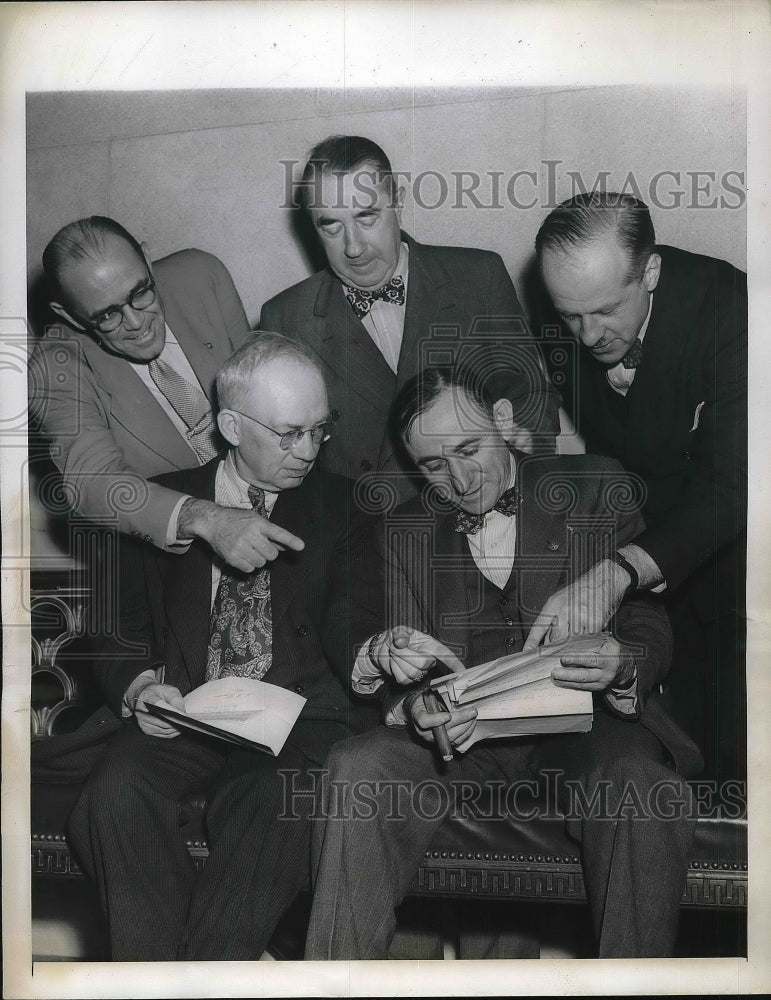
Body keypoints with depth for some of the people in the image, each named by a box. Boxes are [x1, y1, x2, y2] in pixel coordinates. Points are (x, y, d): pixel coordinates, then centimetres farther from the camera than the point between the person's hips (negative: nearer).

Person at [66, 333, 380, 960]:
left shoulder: (338, 505, 12)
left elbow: (343, 631, 4)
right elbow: (118, 631, 13)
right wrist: (139, 686, -9)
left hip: (298, 718, -1)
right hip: (184, 715, 1)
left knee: (273, 797, -33)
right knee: (119, 789, -29)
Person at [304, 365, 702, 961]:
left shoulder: (599, 489, 6)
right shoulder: (406, 530, 12)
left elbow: (651, 631, 4)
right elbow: (404, 677, 8)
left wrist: (622, 667, -21)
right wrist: (419, 708, -18)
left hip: (584, 719, -1)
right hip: (463, 731, 2)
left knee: (645, 788, -33)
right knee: (358, 769, -26)